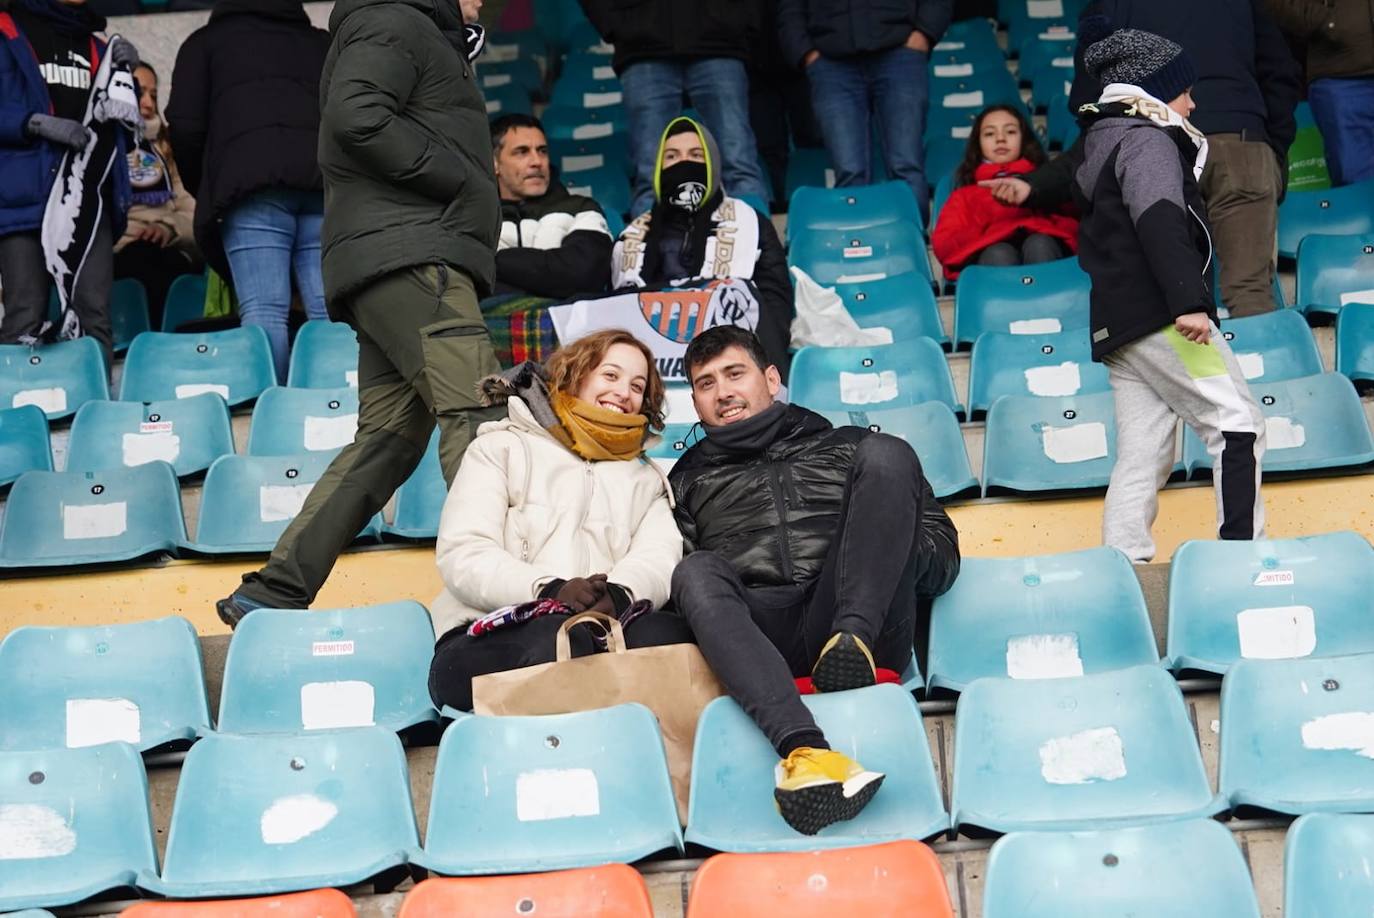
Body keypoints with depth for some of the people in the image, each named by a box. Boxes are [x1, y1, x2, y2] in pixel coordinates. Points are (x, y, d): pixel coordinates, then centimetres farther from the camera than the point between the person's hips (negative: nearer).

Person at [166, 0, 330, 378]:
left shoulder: (207, 40, 23)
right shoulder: (322, 43, 31)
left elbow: (185, 124, 12)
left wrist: (206, 190, 24)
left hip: (249, 179, -3)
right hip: (327, 178, 3)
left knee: (263, 311, -10)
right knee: (330, 313, -5)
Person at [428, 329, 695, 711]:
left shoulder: (646, 479, 29)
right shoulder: (502, 447, 18)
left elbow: (659, 558, 7)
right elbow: (463, 555, 1)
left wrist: (618, 594, -19)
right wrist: (548, 590, -19)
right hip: (485, 640, -2)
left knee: (664, 632, -31)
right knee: (562, 638, -37)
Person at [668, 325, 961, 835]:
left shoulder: (845, 447, 30)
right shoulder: (688, 481, 31)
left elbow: (942, 550, 21)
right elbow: (662, 571, 15)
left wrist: (891, 550, -1)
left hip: (865, 625, 0)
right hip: (758, 643, 0)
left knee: (886, 453, -13)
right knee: (696, 570, -32)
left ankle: (852, 639, -35)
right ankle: (803, 750, -53)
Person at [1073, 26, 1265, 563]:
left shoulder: (1104, 142, 23)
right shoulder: (1148, 140, -7)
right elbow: (1160, 223, -22)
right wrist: (1189, 301, -31)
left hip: (1116, 326, 9)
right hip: (1158, 315, -9)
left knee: (1142, 455, 7)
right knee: (1237, 423, -6)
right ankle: (1242, 550, -12)